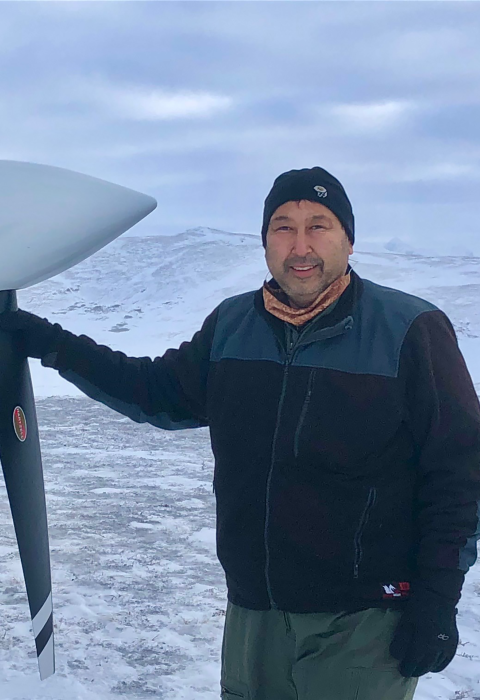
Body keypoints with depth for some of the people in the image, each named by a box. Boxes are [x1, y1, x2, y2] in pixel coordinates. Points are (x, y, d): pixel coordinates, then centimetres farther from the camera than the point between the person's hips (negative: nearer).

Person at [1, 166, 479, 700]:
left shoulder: (410, 330, -10)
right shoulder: (231, 325, 5)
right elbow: (161, 392, 19)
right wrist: (54, 346, 14)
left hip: (364, 623, -4)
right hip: (252, 612, 5)